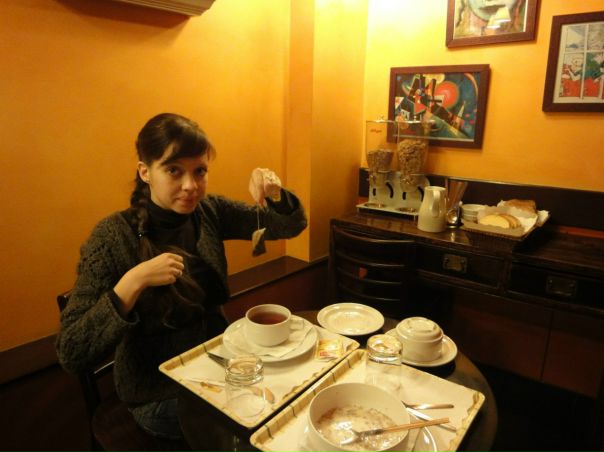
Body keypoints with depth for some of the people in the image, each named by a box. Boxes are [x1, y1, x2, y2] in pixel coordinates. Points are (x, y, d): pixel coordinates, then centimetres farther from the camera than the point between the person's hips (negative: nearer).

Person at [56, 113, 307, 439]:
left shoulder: (209, 212, -6)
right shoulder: (113, 236, -19)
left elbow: (292, 225, -2)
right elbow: (70, 354, -22)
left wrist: (275, 193, -23)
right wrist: (132, 283, -34)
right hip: (160, 394, -5)